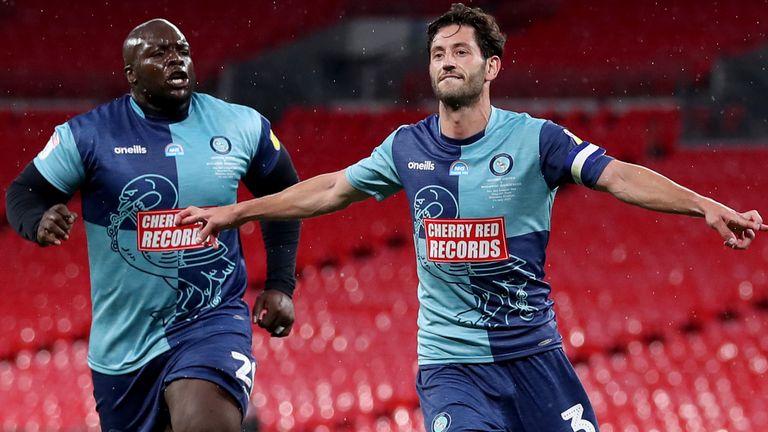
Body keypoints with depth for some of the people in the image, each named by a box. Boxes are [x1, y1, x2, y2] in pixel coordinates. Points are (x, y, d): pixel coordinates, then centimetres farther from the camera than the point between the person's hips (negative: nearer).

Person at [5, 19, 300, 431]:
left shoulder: (241, 127, -2)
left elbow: (284, 196, 13)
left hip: (213, 322, -1)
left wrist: (280, 285, 7)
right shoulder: (89, 134, -8)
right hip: (124, 340, 1)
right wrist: (40, 221, -24)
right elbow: (23, 193, 0)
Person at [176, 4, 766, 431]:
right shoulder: (408, 147, 4)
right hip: (451, 362, 1)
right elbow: (330, 190, 17)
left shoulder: (535, 139, -5)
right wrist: (235, 213, 22)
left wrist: (706, 205, -29)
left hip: (534, 354, -1)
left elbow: (618, 176, -15)